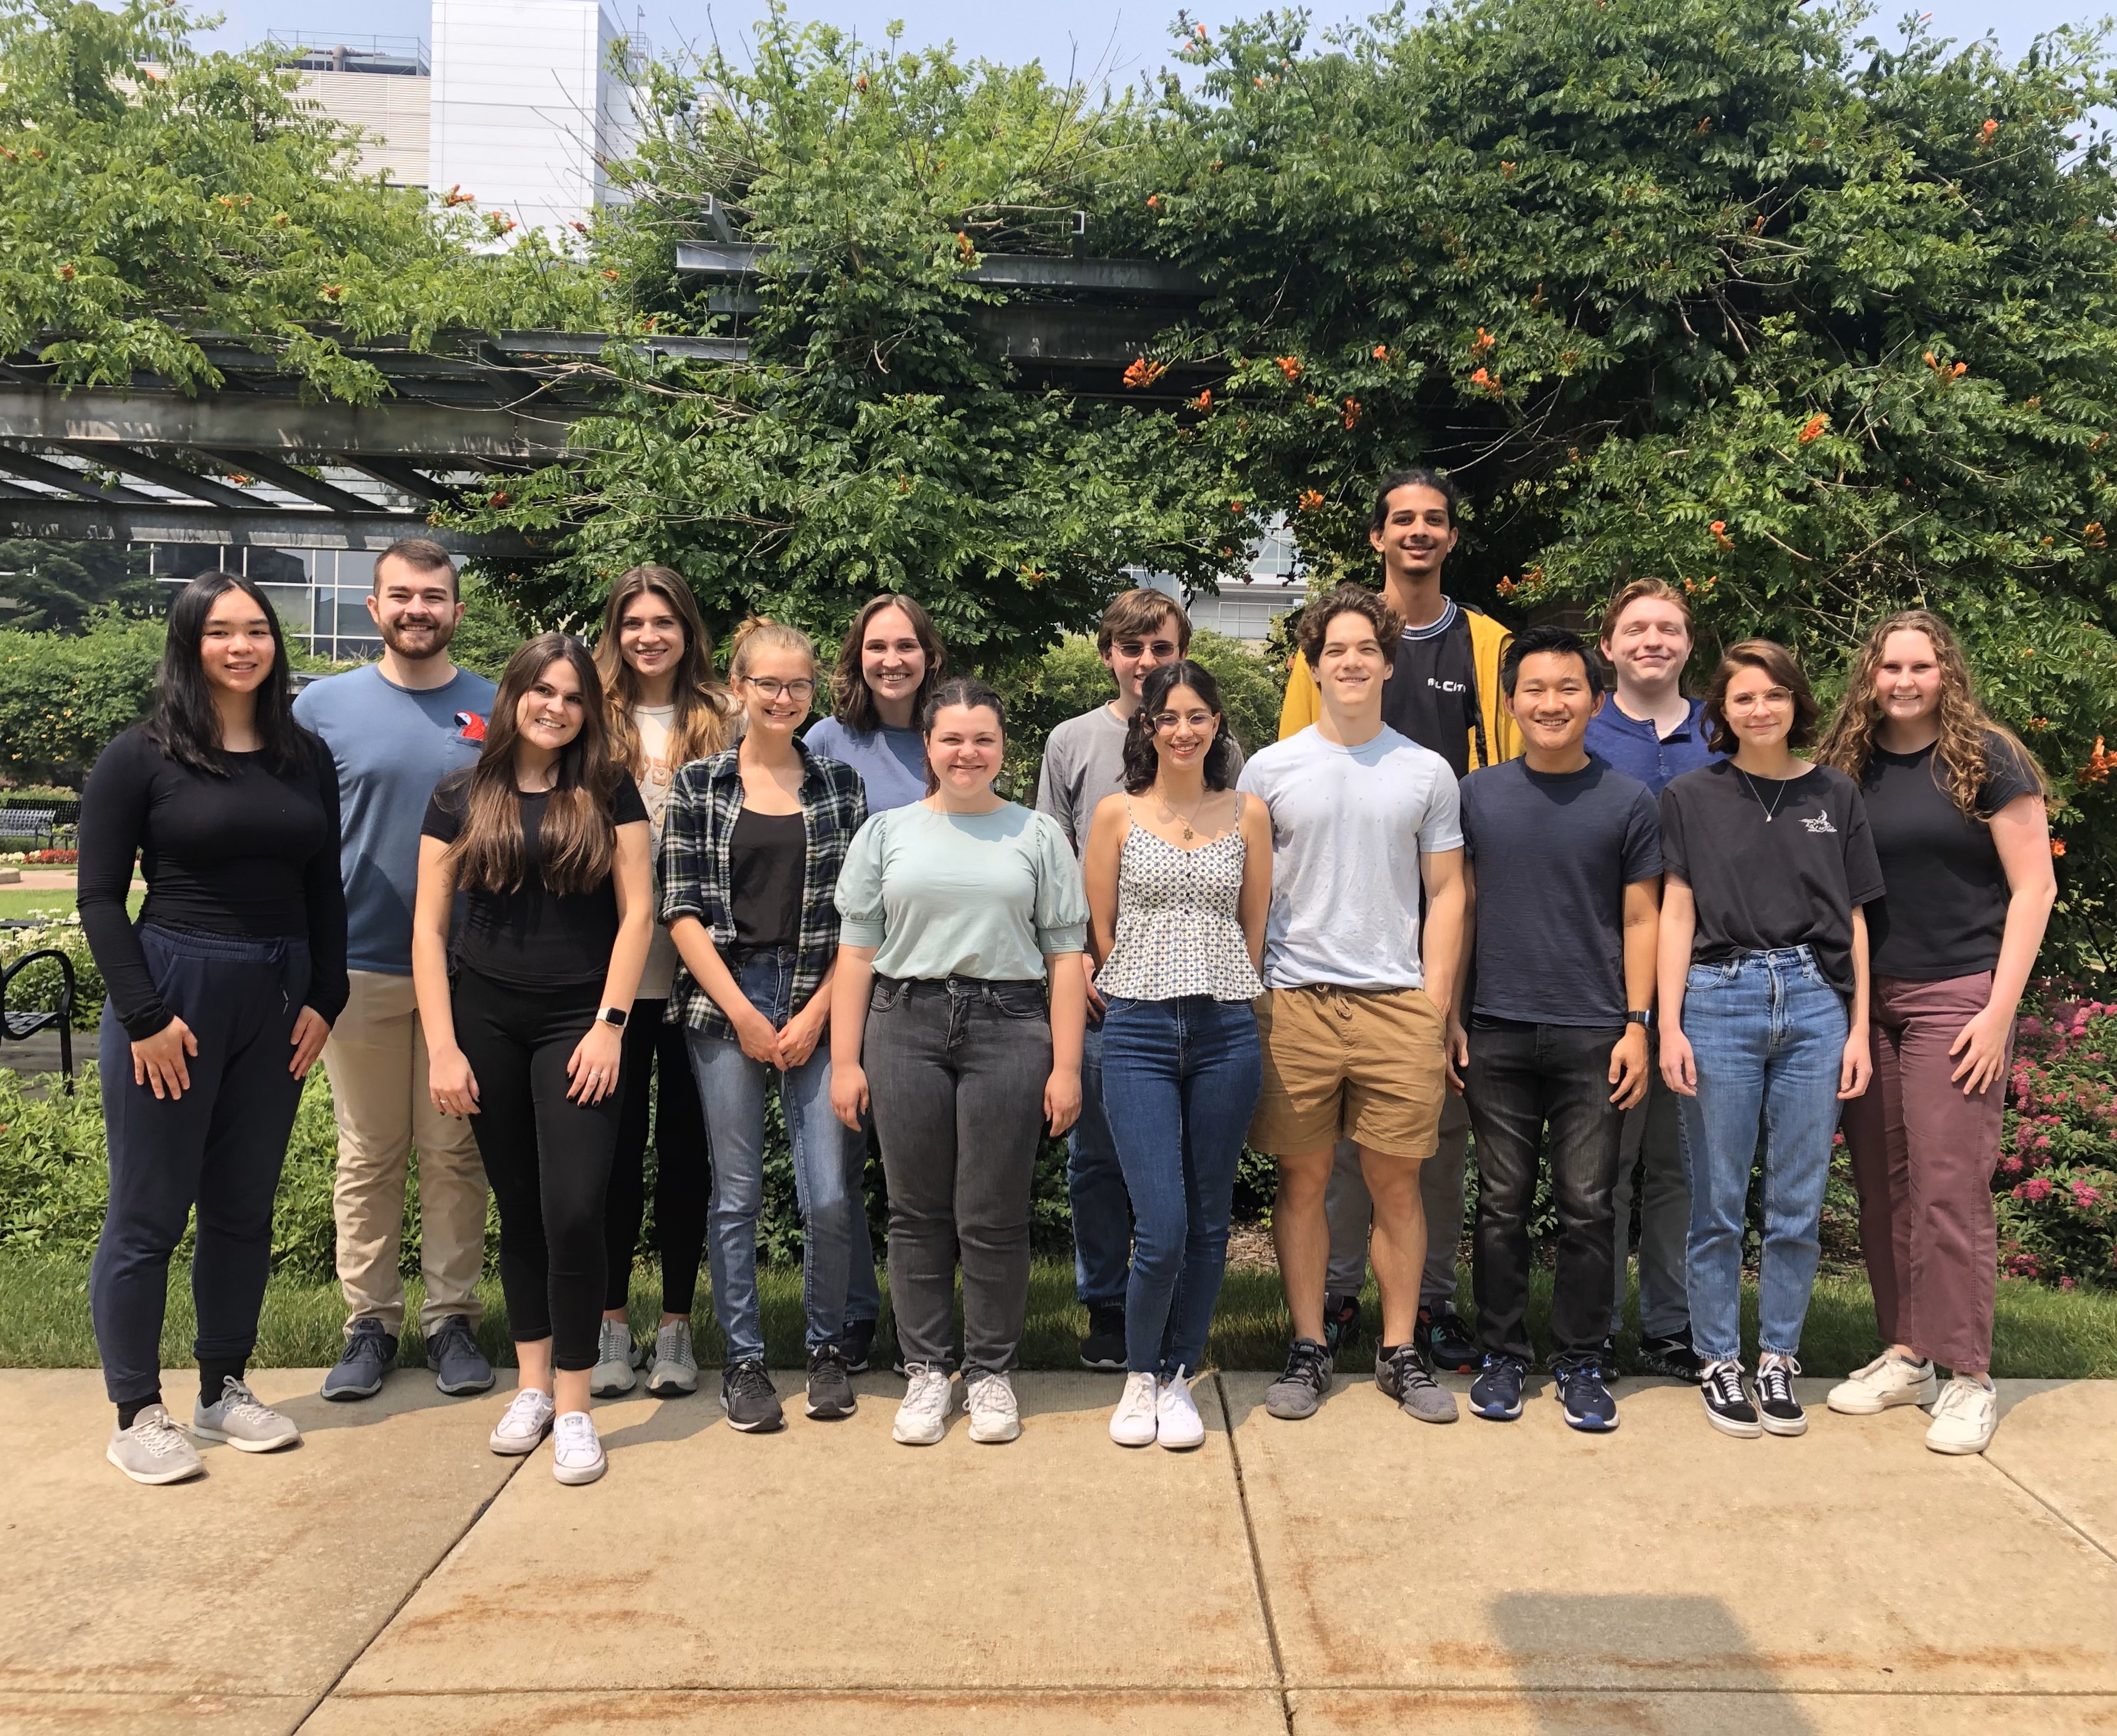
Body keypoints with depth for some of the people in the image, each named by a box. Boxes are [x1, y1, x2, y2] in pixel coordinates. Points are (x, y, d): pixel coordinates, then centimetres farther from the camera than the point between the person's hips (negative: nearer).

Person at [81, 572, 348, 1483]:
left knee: (244, 1209, 12)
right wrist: (144, 1015, -12)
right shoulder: (141, 756, -5)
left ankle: (223, 1391, 26)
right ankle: (135, 1415, 15)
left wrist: (324, 999, 4)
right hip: (173, 994, -4)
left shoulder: (306, 757, 8)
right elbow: (100, 897, -6)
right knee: (147, 1214, 3)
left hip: (277, 1003, 4)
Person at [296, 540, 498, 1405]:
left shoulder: (498, 711, 4)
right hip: (360, 966, 0)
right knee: (368, 1155, 8)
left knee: (455, 1153, 8)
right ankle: (369, 1321, 19)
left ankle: (452, 1317, 19)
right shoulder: (323, 706, 3)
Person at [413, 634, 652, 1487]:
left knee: (574, 1211, -8)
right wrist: (442, 1046, -3)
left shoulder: (608, 793, 3)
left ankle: (574, 1406, 5)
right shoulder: (461, 799, 5)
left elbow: (635, 912, 0)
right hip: (487, 1019, 2)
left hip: (578, 1022, -2)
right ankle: (532, 1385, 25)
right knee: (519, 1207, 10)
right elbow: (429, 925, 4)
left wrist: (609, 1025, -7)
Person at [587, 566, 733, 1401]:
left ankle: (676, 1325, 21)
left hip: (695, 967, 0)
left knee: (686, 1143, 8)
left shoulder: (723, 721, 3)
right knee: (616, 1143, 8)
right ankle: (611, 1324, 21)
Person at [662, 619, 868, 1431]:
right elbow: (680, 908, 0)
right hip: (724, 1002, 0)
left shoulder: (840, 783, 7)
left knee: (831, 1194, -2)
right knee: (736, 1191, 5)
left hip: (817, 1005, 1)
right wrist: (742, 1012, -7)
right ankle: (743, 1358, 21)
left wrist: (816, 1013, -5)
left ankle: (827, 1347, 19)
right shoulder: (697, 785, 5)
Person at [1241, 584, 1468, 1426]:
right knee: (1303, 1180, 5)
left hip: (1398, 1002, 0)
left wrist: (1435, 1006, 0)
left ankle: (1401, 1351, 17)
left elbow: (1445, 893, 8)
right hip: (1294, 1001, 0)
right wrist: (1247, 1002, 2)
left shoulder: (1427, 773, 8)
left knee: (1397, 1183, 5)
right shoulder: (1271, 769, 6)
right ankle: (1308, 1348, 17)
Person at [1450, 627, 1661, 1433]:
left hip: (1594, 1035, -1)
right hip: (1498, 1033, 1)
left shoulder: (1628, 802, 3)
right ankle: (1503, 1356, 20)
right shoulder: (1476, 795, 6)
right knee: (1502, 1204, 7)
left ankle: (1581, 1365, 18)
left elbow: (1640, 919, 5)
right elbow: (1459, 908, 9)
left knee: (1587, 1208, 5)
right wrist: (1447, 1016, 5)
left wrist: (1637, 1024, -2)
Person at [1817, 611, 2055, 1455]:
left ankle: (1967, 1377, 5)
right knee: (1881, 1186, 8)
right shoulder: (1844, 766, 9)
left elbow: (2033, 887, -5)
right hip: (1863, 1000, 4)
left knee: (1949, 1188, -6)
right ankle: (1903, 1354, 20)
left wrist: (1999, 1011, -11)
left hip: (1954, 997, -4)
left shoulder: (1986, 759, -3)